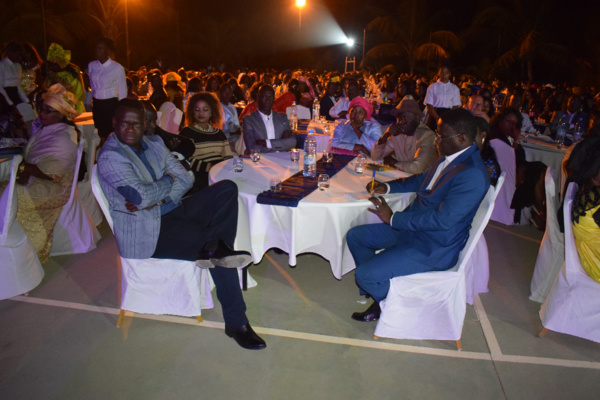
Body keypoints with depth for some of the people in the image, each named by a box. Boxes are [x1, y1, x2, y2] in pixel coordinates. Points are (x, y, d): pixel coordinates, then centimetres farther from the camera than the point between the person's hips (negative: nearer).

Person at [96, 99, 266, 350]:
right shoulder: (110, 156, -12)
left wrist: (154, 199, -12)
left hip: (171, 210, 7)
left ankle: (214, 251, -22)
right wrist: (168, 181, -4)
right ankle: (236, 323, -8)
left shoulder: (154, 144, 11)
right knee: (218, 245, -20)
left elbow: (184, 178, 6)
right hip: (146, 232, -7)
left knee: (227, 189, -13)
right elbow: (140, 196, -24)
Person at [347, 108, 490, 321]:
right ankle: (378, 288, 20)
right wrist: (388, 187, 6)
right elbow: (422, 180, 21)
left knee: (365, 273, -18)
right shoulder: (450, 158, 3)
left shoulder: (472, 175, -26)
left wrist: (393, 218, -21)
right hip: (411, 228, 10)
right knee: (355, 236, 10)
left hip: (433, 248, -10)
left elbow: (443, 220, -30)